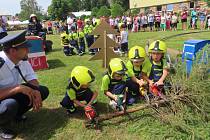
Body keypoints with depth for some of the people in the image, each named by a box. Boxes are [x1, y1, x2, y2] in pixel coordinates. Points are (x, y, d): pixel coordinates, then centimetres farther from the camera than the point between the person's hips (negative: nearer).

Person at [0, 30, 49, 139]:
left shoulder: (23, 59, -12)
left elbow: (31, 78, -3)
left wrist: (36, 92, -22)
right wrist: (18, 88, -36)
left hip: (13, 94, 7)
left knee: (43, 91, -7)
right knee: (11, 105, -39)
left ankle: (16, 114, 11)